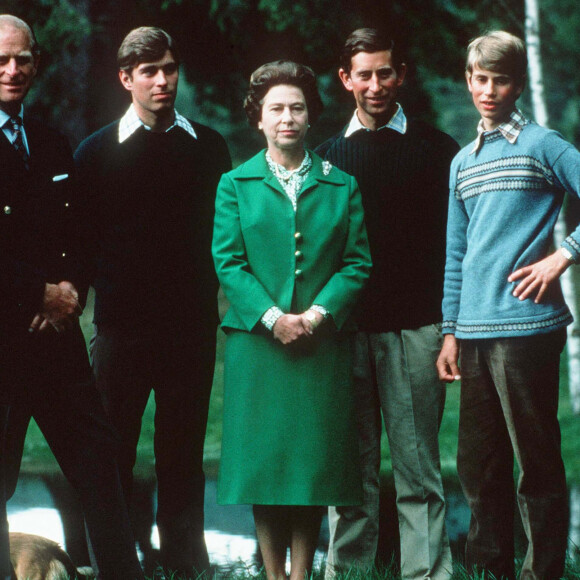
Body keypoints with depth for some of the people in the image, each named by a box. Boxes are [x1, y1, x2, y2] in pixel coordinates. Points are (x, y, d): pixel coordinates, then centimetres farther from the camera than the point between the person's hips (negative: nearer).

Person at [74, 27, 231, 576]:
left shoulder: (207, 146, 8)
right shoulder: (97, 151, 4)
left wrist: (214, 299, 3)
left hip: (191, 325, 1)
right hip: (121, 325, -1)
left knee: (183, 458, 7)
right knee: (112, 457, 1)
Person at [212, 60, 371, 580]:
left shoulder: (342, 186, 8)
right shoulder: (235, 185, 6)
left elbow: (357, 262, 3)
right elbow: (227, 262, -1)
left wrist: (318, 313, -12)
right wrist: (272, 318, -13)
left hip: (322, 343, 1)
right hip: (257, 341, 0)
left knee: (313, 457, 1)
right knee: (264, 458, 1)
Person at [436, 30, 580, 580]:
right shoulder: (463, 162, 17)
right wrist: (450, 332, 14)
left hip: (526, 326, -6)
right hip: (475, 331, 6)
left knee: (536, 461, -3)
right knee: (477, 464, 10)